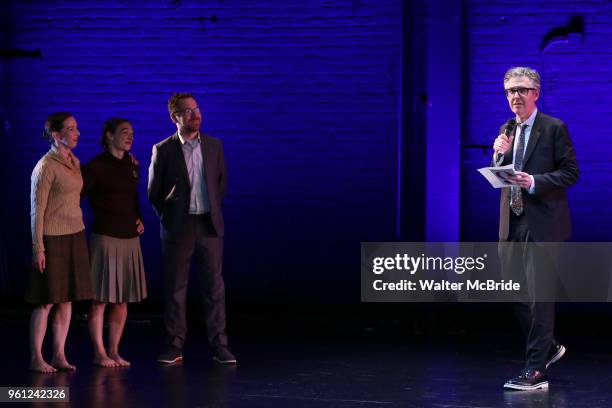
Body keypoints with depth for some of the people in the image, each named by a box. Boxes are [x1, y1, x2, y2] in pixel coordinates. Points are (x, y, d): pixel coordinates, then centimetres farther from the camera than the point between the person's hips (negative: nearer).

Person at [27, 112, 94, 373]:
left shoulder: (75, 162, 10)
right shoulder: (45, 167, -12)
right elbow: (37, 210, -12)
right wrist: (38, 248, -14)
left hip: (76, 237, 7)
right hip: (53, 239, -7)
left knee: (67, 300, 8)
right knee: (47, 301, -3)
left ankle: (59, 355, 14)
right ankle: (36, 358, 4)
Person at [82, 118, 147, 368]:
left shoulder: (132, 164, 12)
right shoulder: (97, 166, -8)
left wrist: (139, 219, 11)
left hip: (130, 238, 7)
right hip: (106, 237, -7)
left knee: (122, 300, 8)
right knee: (100, 299, -2)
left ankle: (114, 351, 16)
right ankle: (99, 353, 5)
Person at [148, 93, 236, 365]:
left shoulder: (214, 146, 5)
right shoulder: (163, 150, -3)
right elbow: (154, 191, 4)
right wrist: (169, 218, 6)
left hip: (209, 225, 2)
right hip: (178, 228, -2)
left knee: (214, 285, 1)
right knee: (175, 287, 3)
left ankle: (219, 345, 5)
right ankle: (174, 347, 9)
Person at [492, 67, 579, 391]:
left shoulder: (554, 128, -6)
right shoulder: (506, 130, 13)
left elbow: (570, 172, -8)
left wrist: (535, 182, -20)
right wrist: (499, 155, -6)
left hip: (542, 223, -7)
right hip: (511, 223, 7)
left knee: (539, 294, -6)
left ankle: (536, 370, -4)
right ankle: (548, 347, 31)